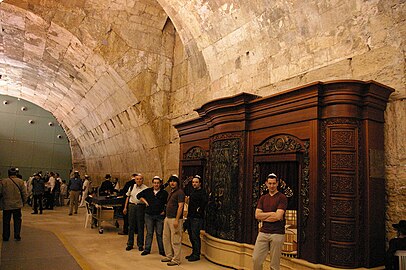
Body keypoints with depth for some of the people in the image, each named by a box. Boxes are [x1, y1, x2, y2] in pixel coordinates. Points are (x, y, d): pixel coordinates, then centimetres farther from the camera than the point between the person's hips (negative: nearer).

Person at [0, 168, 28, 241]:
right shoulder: (20, 181, -4)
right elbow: (24, 193, -2)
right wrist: (24, 202, 11)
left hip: (6, 205, 0)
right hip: (17, 205, 0)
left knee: (6, 221, 12)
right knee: (17, 221, 9)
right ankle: (17, 236, 9)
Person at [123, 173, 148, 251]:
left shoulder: (145, 188, -5)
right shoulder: (132, 187, 7)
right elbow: (128, 197, 15)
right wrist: (125, 207, 13)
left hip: (141, 207, -3)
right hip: (131, 206, 3)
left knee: (140, 226, 4)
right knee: (131, 226, 9)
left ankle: (140, 245, 16)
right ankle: (130, 244, 21)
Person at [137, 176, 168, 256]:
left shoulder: (164, 193, 0)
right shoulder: (148, 191, 4)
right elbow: (139, 195, 16)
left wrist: (164, 211, -2)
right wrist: (145, 201, 6)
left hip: (160, 216, -1)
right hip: (149, 215, 2)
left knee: (159, 233, 5)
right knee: (149, 233, 10)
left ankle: (162, 250, 14)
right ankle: (147, 249, 20)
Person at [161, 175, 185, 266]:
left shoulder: (180, 192, -12)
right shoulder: (170, 192, 16)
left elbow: (180, 206, -18)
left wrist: (176, 220, -22)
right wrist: (166, 217, 18)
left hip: (175, 219, -9)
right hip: (168, 218, 9)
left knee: (175, 240, -3)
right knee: (166, 238, 15)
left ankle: (176, 260, 7)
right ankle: (169, 256, 28)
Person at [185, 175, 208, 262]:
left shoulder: (202, 192, -14)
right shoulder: (192, 191, 13)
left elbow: (205, 200, -28)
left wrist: (200, 210, -19)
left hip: (197, 218, -9)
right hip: (190, 216, 9)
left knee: (195, 236, -4)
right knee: (191, 236, 15)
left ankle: (196, 255, 7)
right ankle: (194, 253, 28)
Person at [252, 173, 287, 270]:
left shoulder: (282, 198, -4)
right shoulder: (263, 198, 11)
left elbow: (278, 216, -15)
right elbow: (257, 215, 1)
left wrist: (263, 216, -4)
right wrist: (272, 213, -7)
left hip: (277, 234, -4)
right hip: (263, 232, 5)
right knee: (256, 259, 3)